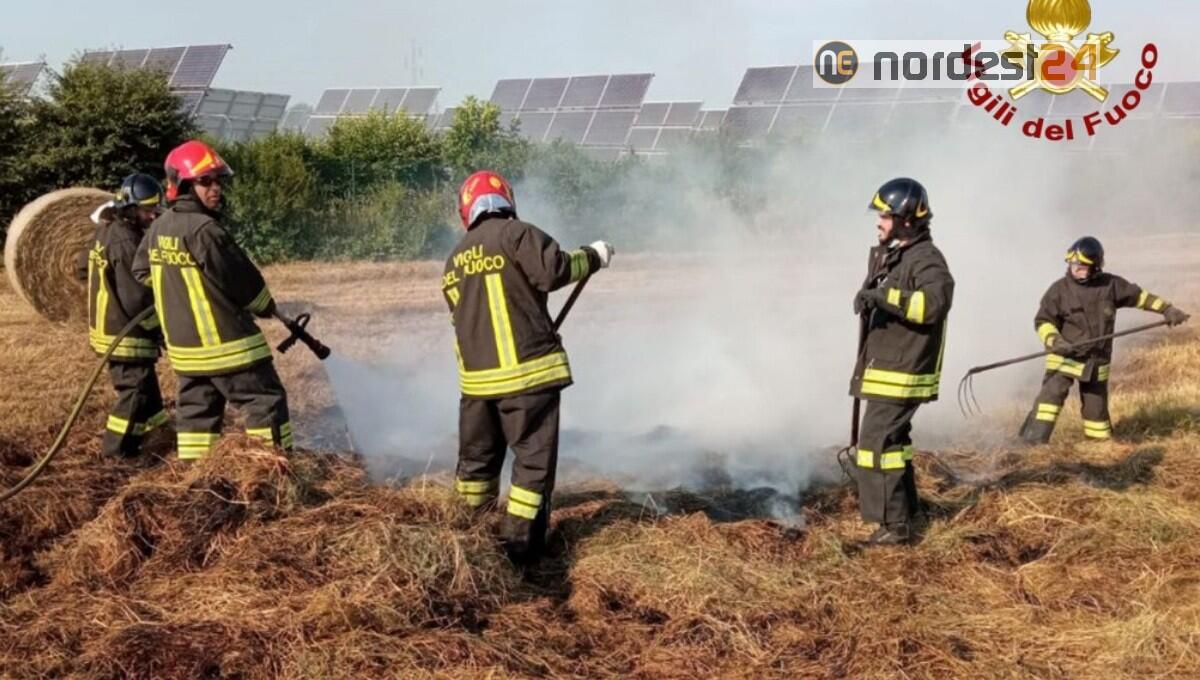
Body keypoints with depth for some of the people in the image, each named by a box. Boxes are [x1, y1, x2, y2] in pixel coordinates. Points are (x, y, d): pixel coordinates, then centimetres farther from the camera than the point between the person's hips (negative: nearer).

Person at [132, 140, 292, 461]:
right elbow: (243, 280, -15)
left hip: (183, 345, 8)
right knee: (266, 402, 0)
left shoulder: (159, 229, 5)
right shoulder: (205, 231, -21)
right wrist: (268, 307, 4)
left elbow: (142, 273, 18)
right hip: (227, 344, -8)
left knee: (196, 409, 15)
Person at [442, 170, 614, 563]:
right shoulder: (515, 234, -5)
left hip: (476, 377, 7)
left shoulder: (455, 261, 18)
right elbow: (553, 271, -16)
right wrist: (592, 257, 0)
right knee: (534, 457, 0)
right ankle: (520, 541, -2)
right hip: (528, 371, -7)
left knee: (477, 457, 19)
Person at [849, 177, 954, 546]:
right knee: (892, 437, 21)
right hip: (884, 366, 10)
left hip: (901, 372, -10)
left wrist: (885, 296, -38)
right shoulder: (890, 254, 13)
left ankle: (894, 524, -7)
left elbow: (935, 302, -35)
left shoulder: (926, 259, -17)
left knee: (879, 442, -12)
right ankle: (904, 507, 35)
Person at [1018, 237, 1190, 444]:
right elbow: (1043, 321, -6)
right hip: (1066, 356, -2)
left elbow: (1139, 296, 12)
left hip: (1097, 360, 3)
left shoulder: (1110, 285, -1)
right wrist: (1055, 341, -23)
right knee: (1052, 392, -20)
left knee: (1096, 405, 9)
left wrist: (1167, 309, 10)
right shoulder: (1060, 289, -8)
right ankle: (1033, 441, -22)